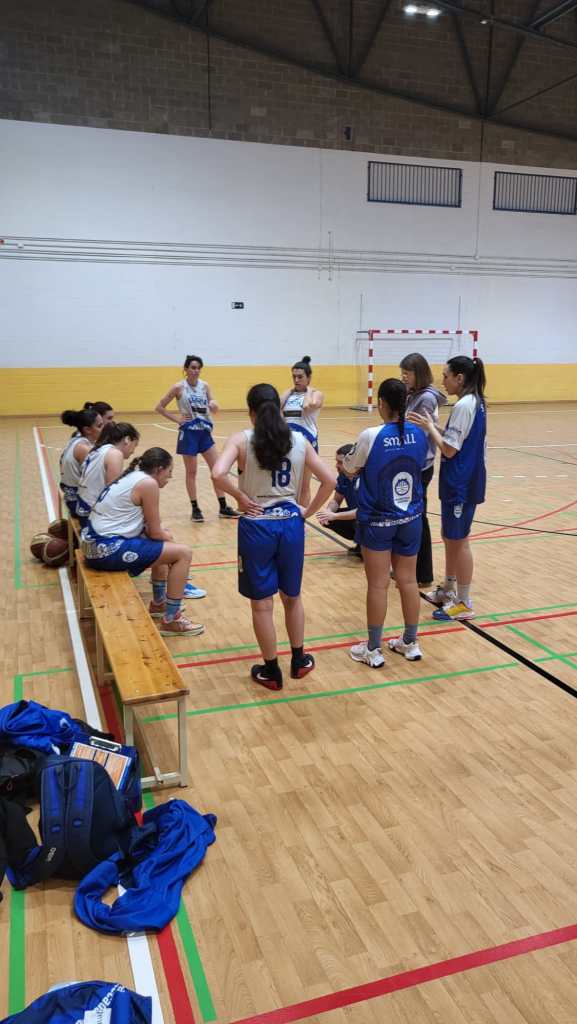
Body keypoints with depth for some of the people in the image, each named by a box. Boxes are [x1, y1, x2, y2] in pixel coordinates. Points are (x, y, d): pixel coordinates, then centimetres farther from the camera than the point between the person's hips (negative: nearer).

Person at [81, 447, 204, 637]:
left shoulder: (132, 476, 16)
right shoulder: (148, 483, -11)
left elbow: (148, 526, 21)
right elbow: (155, 532, -6)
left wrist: (164, 535, 8)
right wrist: (168, 538, 13)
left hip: (94, 543, 10)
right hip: (109, 549, -10)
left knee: (162, 542, 28)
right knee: (183, 553, -6)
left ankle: (158, 604, 39)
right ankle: (170, 621, 2)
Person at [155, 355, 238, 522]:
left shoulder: (204, 385, 4)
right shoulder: (179, 387, -7)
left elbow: (214, 409, 10)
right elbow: (159, 407, -3)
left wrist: (213, 405, -12)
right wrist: (176, 418, -10)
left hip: (204, 431, 5)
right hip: (189, 432, -4)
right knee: (191, 472, 3)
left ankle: (223, 507, 12)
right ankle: (195, 509, 13)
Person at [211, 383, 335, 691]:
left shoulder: (242, 439, -9)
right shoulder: (299, 440, 1)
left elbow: (218, 474, -26)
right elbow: (329, 480, 1)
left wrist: (241, 497, -11)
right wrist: (308, 511, 9)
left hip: (257, 528, -3)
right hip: (290, 525, 3)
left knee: (261, 603, 11)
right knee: (292, 596, 22)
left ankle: (271, 671, 22)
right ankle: (298, 660, 35)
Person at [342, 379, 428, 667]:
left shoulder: (371, 436, -18)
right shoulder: (419, 434, -4)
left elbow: (350, 470, -3)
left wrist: (349, 457, 18)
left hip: (377, 522, -4)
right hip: (410, 520, 4)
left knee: (378, 584, 4)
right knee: (408, 580, 14)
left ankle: (373, 650, 16)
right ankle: (410, 643, 27)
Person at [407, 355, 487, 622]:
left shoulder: (464, 405, -20)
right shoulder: (476, 402, 10)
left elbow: (449, 449, -21)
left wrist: (429, 426, -10)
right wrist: (434, 427, 4)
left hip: (461, 484, -10)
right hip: (464, 480, 10)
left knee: (458, 541, 0)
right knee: (450, 538, 19)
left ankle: (464, 603, 11)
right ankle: (449, 589, 32)